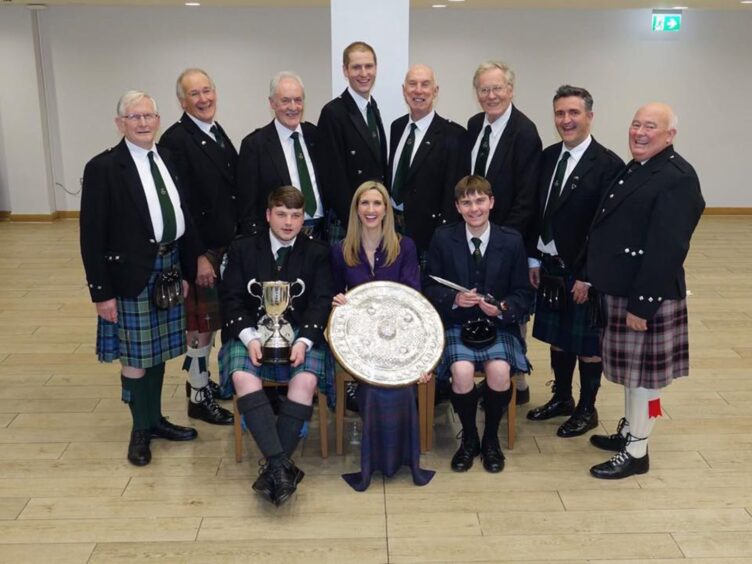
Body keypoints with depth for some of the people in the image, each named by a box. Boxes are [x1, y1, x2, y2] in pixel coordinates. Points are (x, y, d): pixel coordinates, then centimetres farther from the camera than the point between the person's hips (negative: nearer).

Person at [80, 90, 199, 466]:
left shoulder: (169, 161, 7)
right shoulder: (103, 168, -10)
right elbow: (92, 236, -11)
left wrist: (186, 270, 9)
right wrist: (101, 292, -12)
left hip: (168, 272, 5)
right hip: (131, 276, -5)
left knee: (158, 351, 16)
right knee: (135, 357, 7)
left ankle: (155, 420, 32)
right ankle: (141, 429, 24)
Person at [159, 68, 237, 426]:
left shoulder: (217, 133, 11)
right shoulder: (176, 140, -16)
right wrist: (197, 257, -18)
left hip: (226, 246, 8)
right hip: (199, 252, -8)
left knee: (213, 321, 18)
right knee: (201, 326, 3)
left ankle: (202, 381, 35)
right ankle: (198, 399, 18)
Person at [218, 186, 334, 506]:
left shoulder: (317, 253, 8)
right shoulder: (242, 250, 9)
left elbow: (321, 303, 1)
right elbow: (231, 299, 3)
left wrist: (303, 341, -17)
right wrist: (250, 337, -15)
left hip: (300, 333, 0)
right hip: (251, 333, 0)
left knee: (306, 380, -31)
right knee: (243, 377, -31)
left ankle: (272, 468, -24)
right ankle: (281, 465, -34)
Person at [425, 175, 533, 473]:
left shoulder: (512, 240, 0)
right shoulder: (443, 238, -1)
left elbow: (523, 293, 4)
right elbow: (431, 288, 2)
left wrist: (503, 309, -17)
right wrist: (454, 300, -18)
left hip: (498, 325, 1)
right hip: (457, 324, 0)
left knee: (499, 370, -29)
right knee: (462, 371, -29)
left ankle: (491, 438, 2)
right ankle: (469, 438, 1)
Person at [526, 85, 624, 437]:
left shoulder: (608, 164, -15)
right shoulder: (548, 156, 5)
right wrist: (534, 259, 7)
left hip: (584, 271, -6)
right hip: (550, 266, 6)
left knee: (587, 343, 10)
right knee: (557, 338, 18)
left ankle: (587, 409, 28)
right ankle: (562, 398, 37)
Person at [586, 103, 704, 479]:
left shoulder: (677, 178, -18)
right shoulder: (634, 169, 11)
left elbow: (666, 249, -23)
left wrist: (642, 304, -23)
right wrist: (599, 280, 13)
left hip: (646, 295, -9)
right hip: (619, 290, 9)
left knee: (643, 372, 4)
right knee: (631, 368, 20)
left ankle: (636, 452, 17)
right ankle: (629, 431, 36)